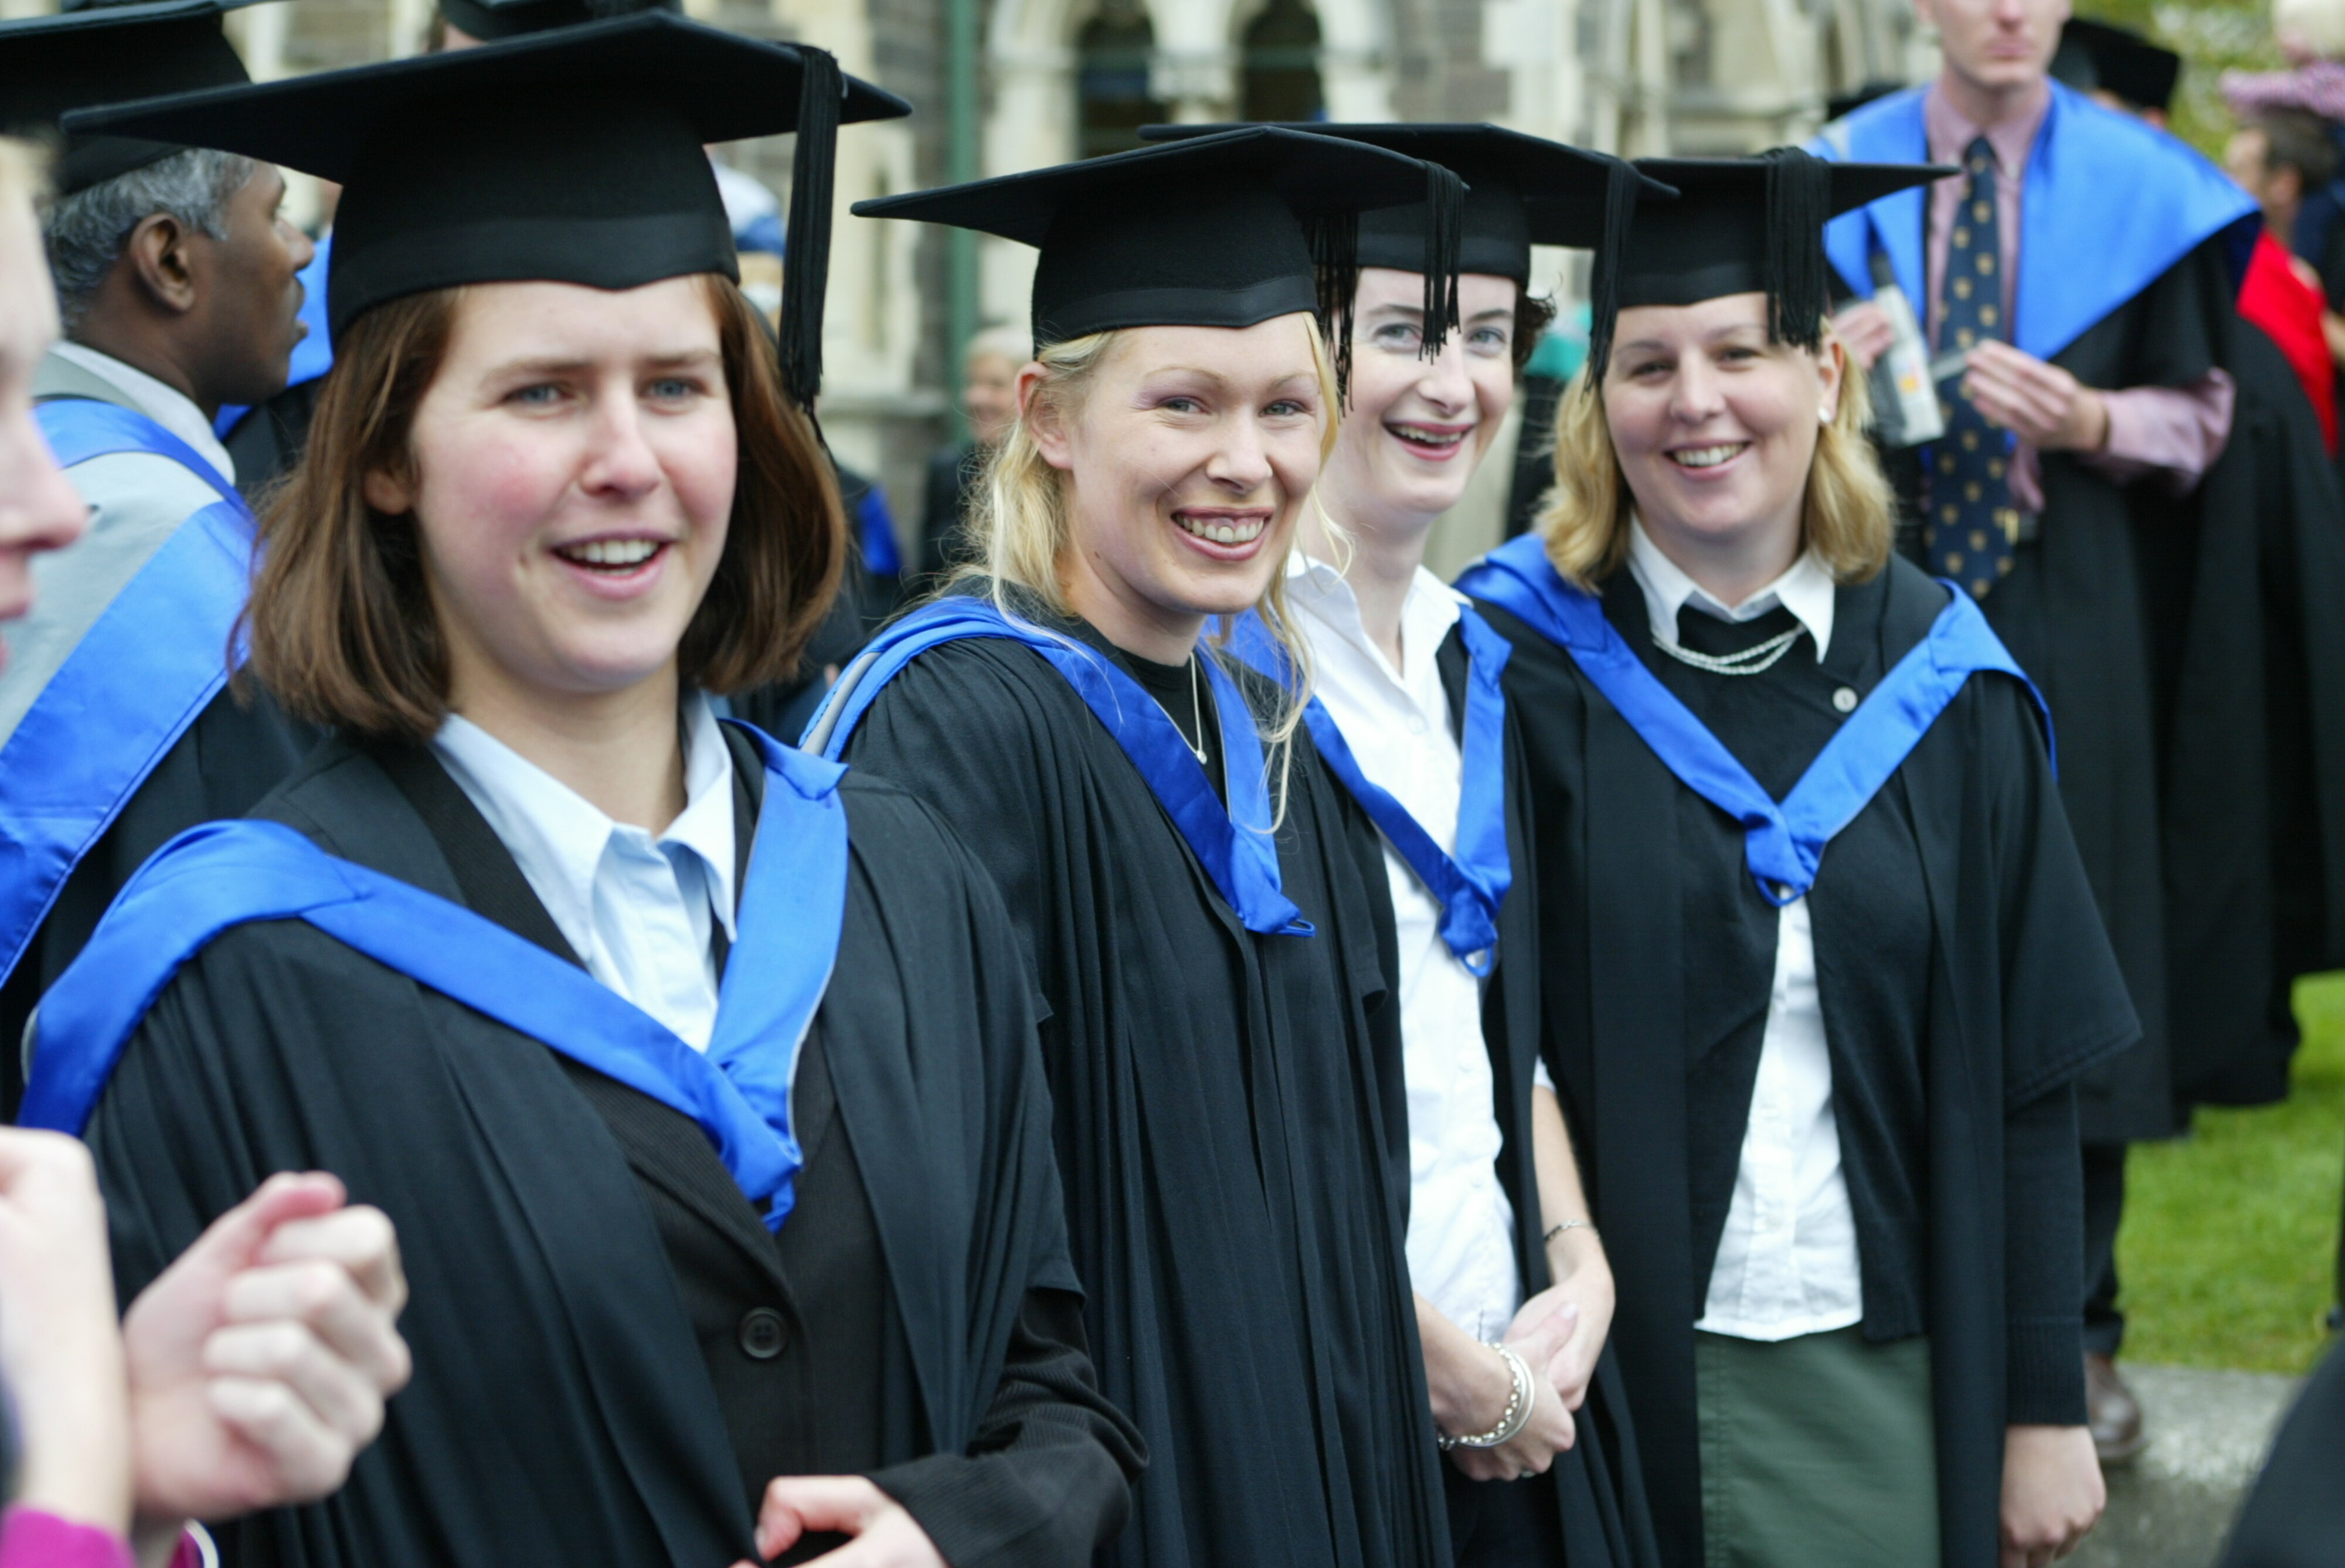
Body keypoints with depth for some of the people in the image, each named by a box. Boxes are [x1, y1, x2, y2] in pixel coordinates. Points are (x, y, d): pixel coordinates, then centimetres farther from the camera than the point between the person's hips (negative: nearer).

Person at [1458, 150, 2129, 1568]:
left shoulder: (1939, 682, 2)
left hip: (1882, 1392, 2)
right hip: (1602, 1374, -2)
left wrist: (2045, 1403, 2)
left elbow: (2024, 1075, 4)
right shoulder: (1514, 665, -5)